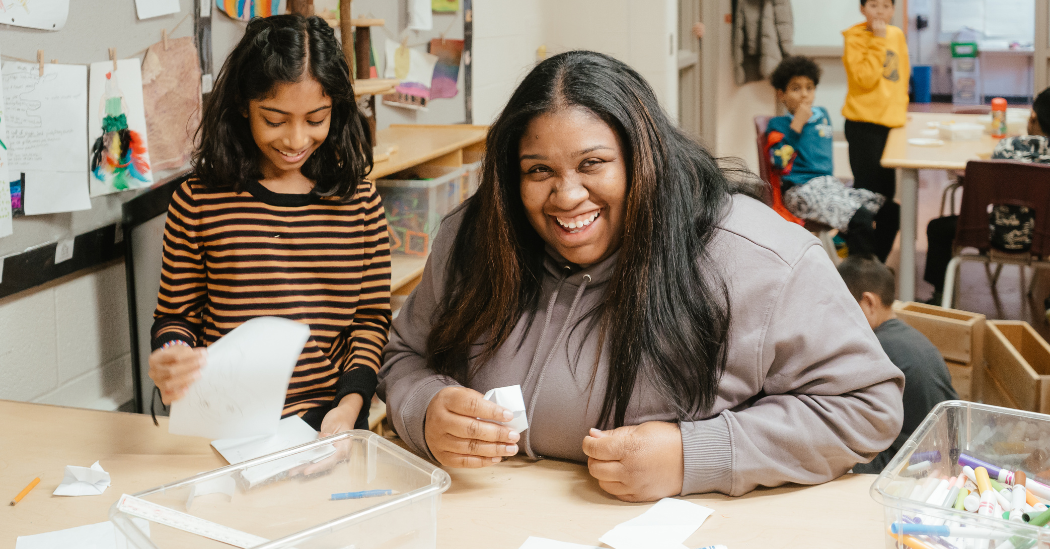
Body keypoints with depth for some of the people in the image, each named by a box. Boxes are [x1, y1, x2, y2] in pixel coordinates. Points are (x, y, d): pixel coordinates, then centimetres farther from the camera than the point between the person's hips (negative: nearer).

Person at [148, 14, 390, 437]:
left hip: (328, 419, 1)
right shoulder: (197, 203, 1)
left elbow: (371, 317, 9)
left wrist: (351, 403, -6)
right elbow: (177, 315, 9)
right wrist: (171, 360, -14)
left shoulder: (358, 200, 6)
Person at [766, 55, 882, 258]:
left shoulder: (822, 115, 19)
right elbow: (780, 162, -17)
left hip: (828, 182, 8)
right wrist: (796, 125, -14)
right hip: (800, 190, -8)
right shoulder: (778, 125, -1)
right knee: (861, 219, -33)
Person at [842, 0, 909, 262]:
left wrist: (901, 108, 16)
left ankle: (877, 261, 24)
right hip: (864, 124, -7)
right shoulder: (855, 38, -9)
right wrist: (878, 41, -19)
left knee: (886, 194, 13)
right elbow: (865, 79, -20)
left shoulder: (897, 35, 9)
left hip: (891, 122, 7)